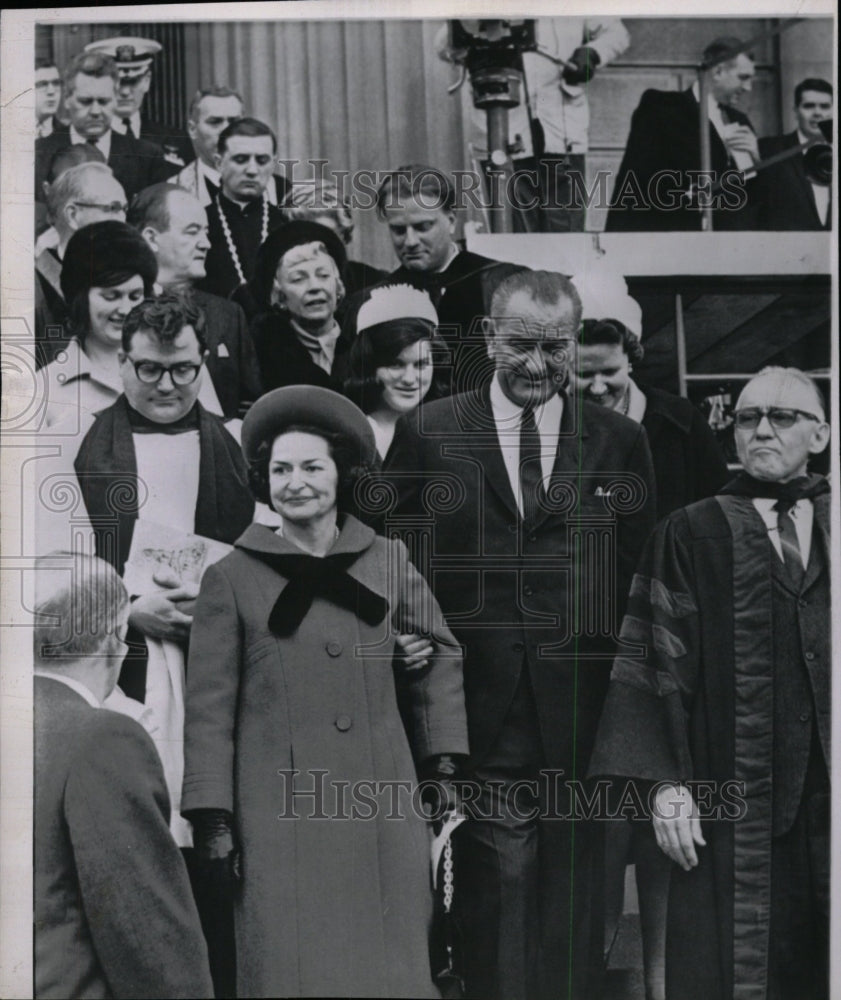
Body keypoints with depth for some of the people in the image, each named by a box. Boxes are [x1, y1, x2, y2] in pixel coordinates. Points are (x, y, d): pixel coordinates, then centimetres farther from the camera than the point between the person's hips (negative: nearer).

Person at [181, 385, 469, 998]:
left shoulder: (389, 561, 7)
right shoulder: (232, 579, 0)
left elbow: (440, 654, 18)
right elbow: (210, 708, 1)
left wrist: (443, 759, 12)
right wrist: (212, 816, -4)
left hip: (382, 813, 2)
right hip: (280, 820, -2)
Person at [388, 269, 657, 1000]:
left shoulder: (620, 440, 7)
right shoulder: (430, 434, 3)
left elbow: (642, 575, 8)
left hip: (583, 714, 2)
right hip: (482, 712, -1)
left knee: (575, 898, 9)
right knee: (498, 884, -1)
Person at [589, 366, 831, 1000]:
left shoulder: (828, 523, 10)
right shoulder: (690, 536, 2)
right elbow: (655, 663, -3)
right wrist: (665, 786, -11)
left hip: (826, 800, 2)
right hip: (730, 808, -2)